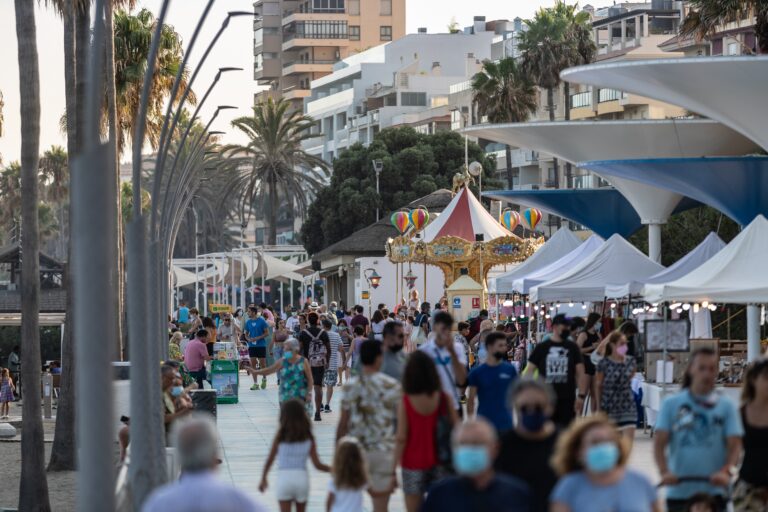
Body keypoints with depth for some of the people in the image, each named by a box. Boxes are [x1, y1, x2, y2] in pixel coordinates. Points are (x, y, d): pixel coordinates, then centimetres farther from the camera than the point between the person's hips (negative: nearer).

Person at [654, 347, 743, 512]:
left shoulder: (726, 406, 4)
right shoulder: (671, 404, 4)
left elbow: (735, 445, -2)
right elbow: (659, 444, -2)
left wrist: (726, 471, -22)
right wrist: (664, 472, -20)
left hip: (714, 491, -1)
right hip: (679, 491, 1)